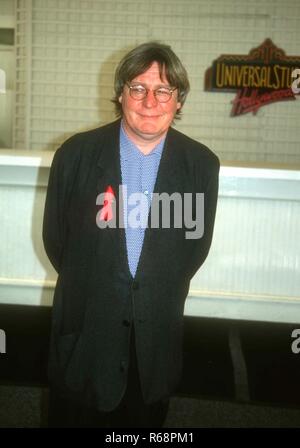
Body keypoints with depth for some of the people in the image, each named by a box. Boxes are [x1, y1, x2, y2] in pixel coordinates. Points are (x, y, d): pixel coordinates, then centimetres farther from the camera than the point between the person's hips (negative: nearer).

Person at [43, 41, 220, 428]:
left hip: (158, 337, 1)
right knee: (72, 416, 18)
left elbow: (198, 244, 3)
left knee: (144, 418, 20)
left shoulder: (202, 164, -8)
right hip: (84, 332, 0)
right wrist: (89, 289, 6)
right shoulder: (75, 154, -10)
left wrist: (160, 295, 5)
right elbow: (54, 237, -1)